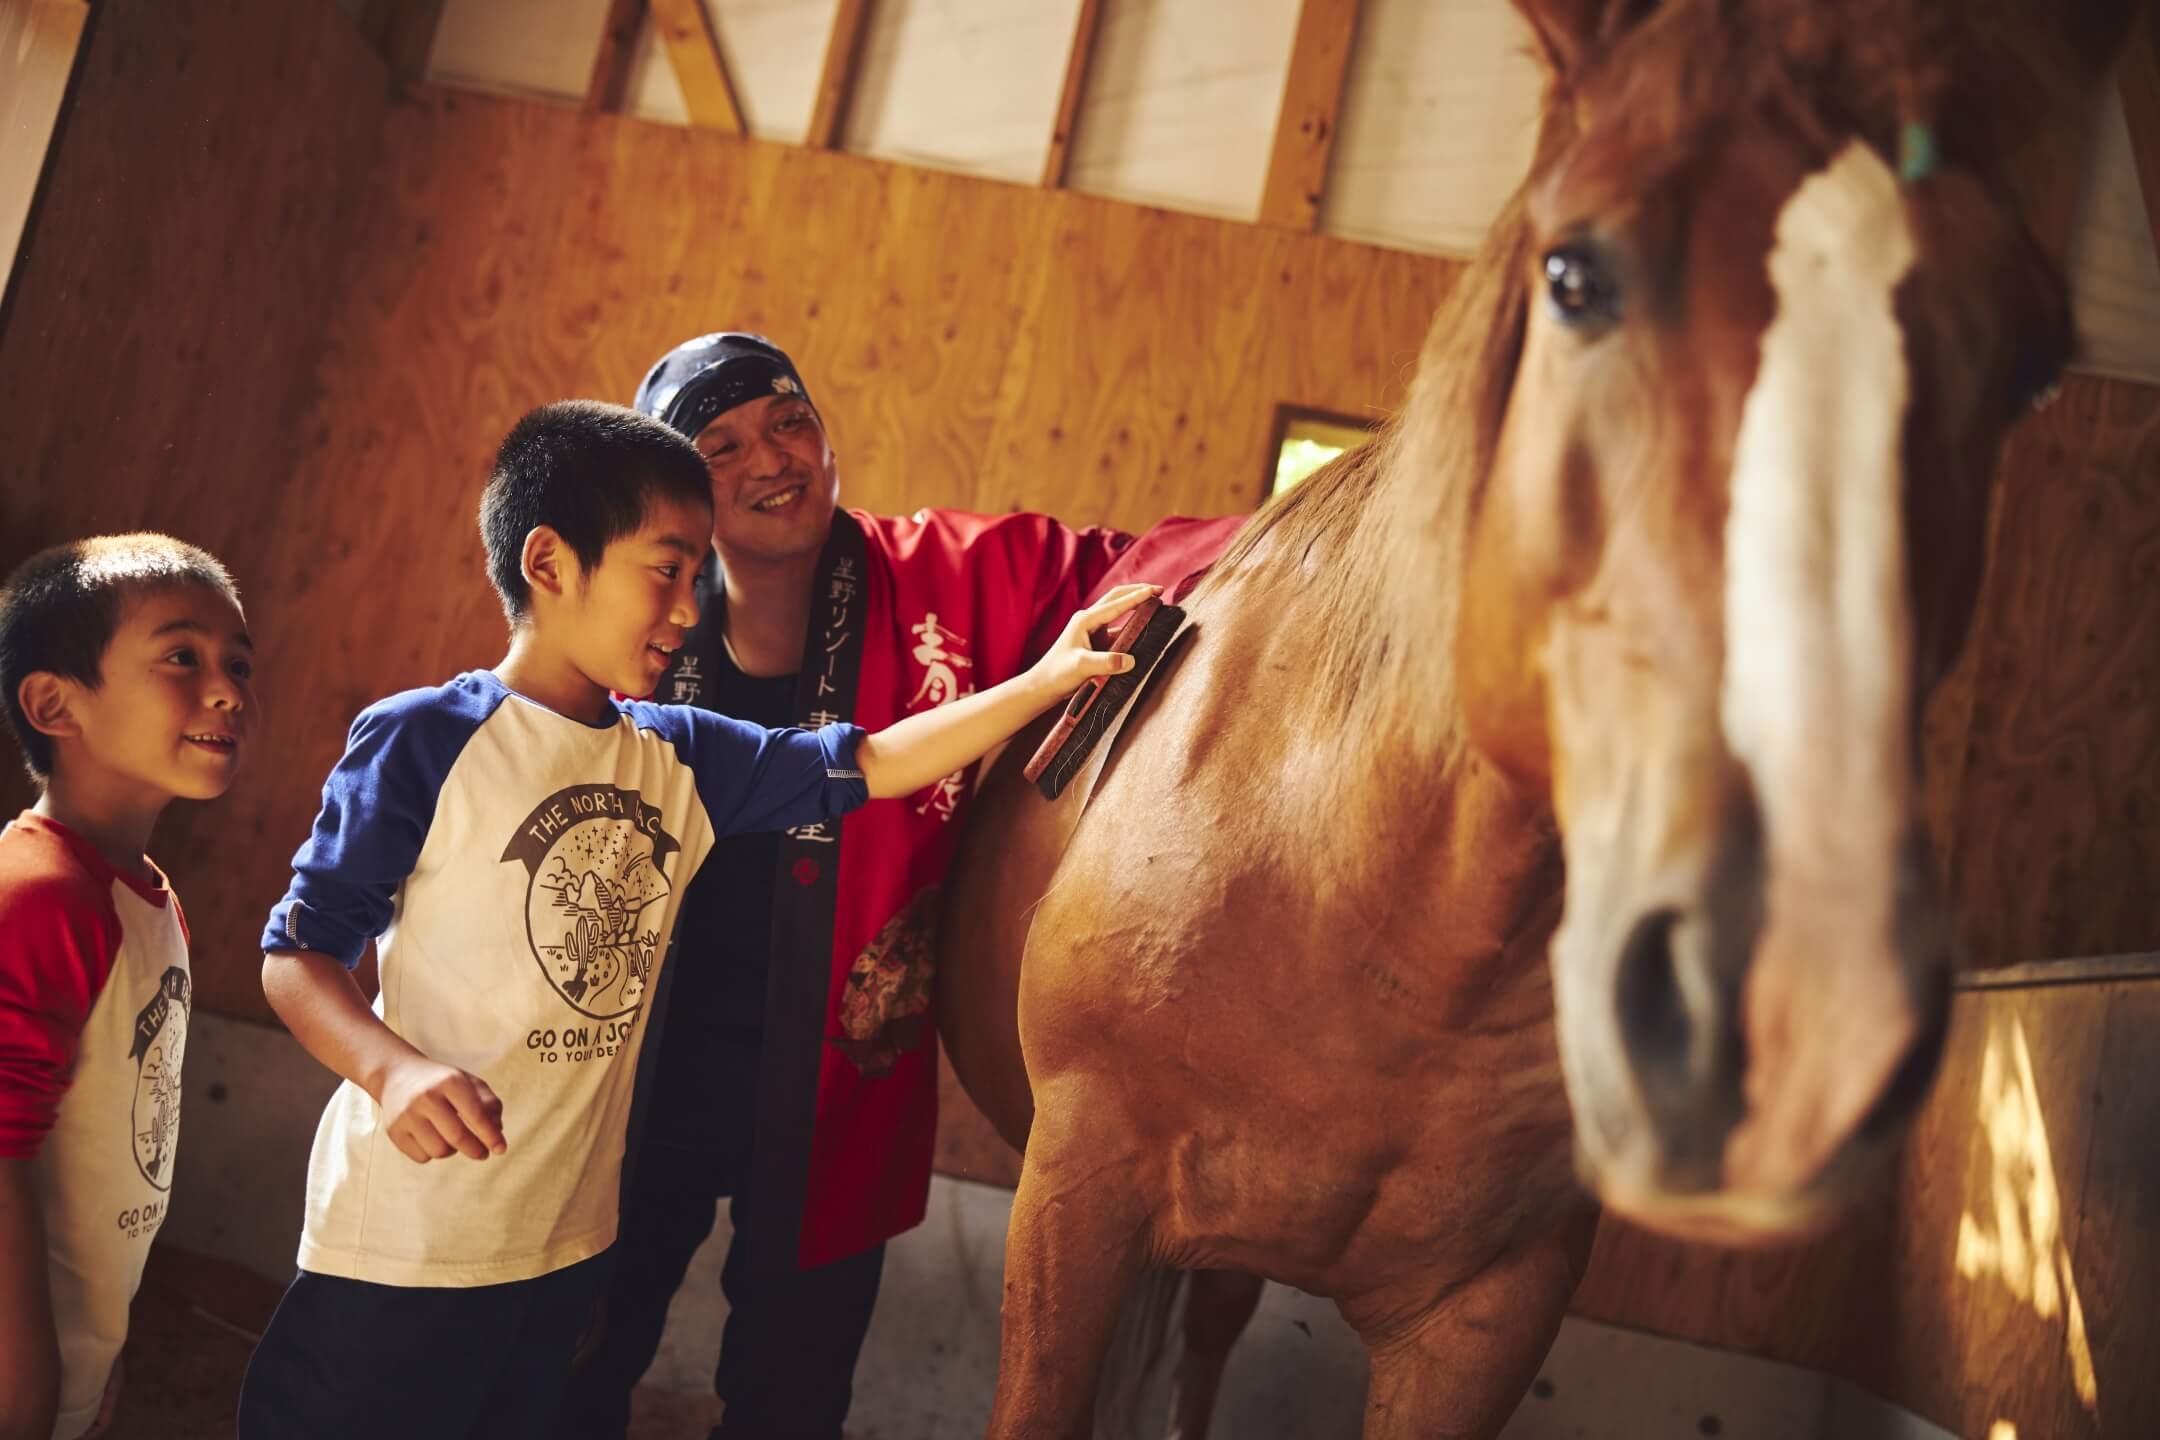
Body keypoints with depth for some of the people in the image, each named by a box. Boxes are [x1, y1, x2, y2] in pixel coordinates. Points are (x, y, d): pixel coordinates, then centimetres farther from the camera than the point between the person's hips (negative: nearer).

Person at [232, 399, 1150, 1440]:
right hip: (401, 1245, -6)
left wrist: (1047, 680, -2)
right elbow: (297, 952, -12)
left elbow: (864, 765, 6)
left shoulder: (680, 757, 4)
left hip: (572, 1241, 6)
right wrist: (394, 1069, -30)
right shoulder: (422, 741, -14)